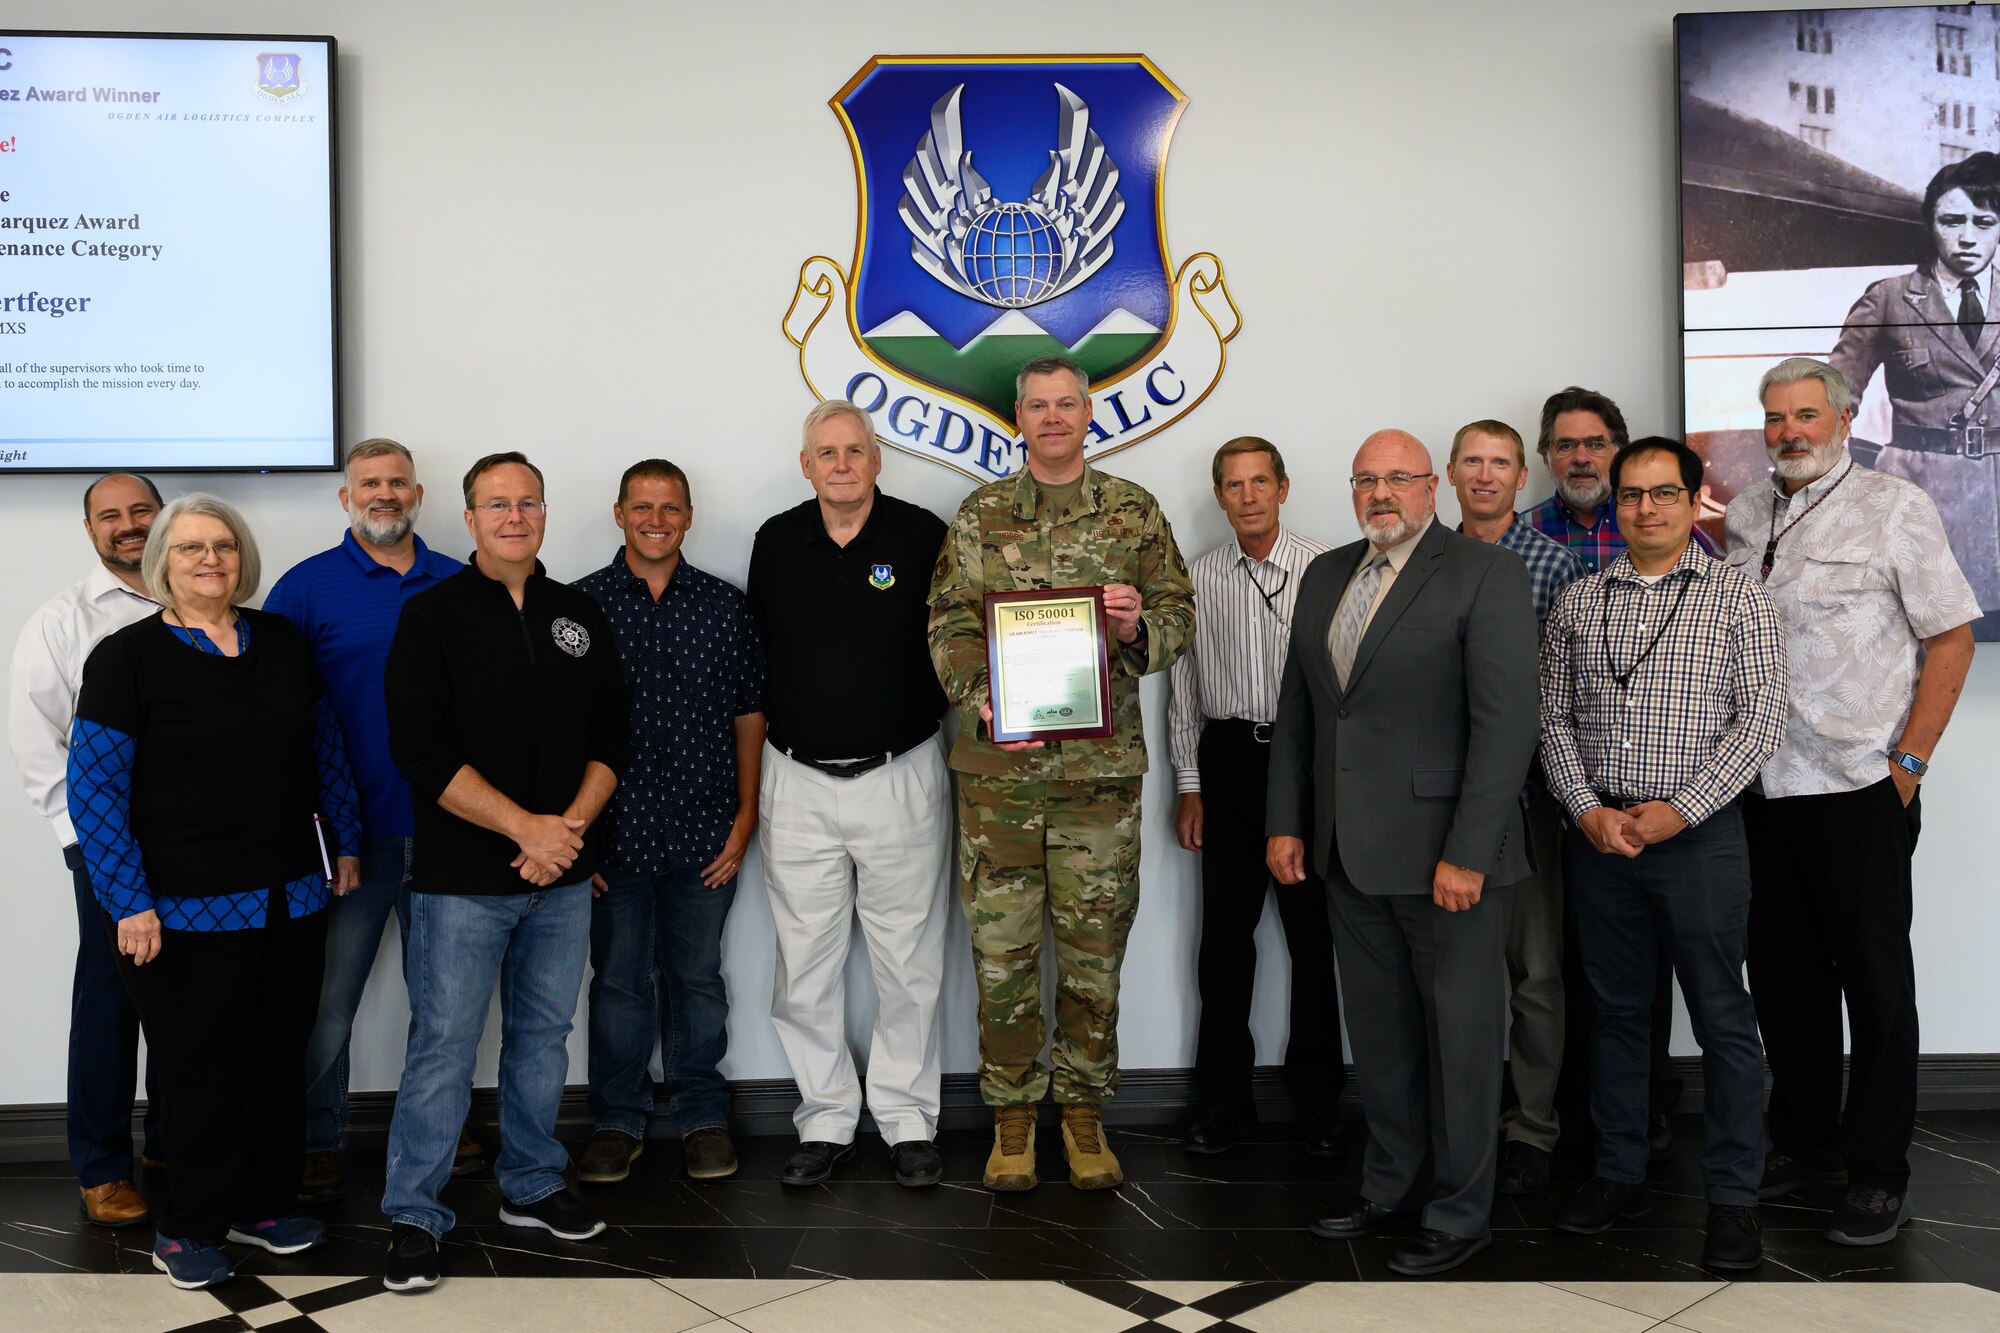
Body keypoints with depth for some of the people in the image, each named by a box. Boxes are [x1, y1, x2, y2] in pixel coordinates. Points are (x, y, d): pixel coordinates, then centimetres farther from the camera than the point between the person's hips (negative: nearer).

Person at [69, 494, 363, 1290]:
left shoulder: (281, 642, 8)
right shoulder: (128, 657, -5)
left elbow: (325, 749, 17)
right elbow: (93, 789, -7)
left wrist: (344, 843, 15)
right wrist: (129, 903, -12)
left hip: (293, 896, 5)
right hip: (186, 913, -4)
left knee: (281, 1059, 12)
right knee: (203, 1071, 3)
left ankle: (264, 1204, 29)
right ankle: (190, 1229, 21)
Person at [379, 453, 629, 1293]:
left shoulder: (580, 617, 9)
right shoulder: (432, 616, -4)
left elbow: (609, 741, 9)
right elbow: (422, 752, -13)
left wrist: (572, 824, -8)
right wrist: (526, 826, -17)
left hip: (562, 877, 4)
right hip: (461, 878, -4)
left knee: (542, 1039, 14)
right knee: (442, 1050, 0)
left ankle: (532, 1187, 30)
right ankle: (413, 1216, 13)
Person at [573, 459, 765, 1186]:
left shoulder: (724, 605, 4)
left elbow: (749, 713, 7)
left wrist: (746, 815, 2)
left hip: (705, 833, 1)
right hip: (614, 831, -1)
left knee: (697, 977, 11)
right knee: (617, 981, 9)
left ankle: (702, 1115, 26)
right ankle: (618, 1119, 25)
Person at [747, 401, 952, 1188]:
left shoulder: (922, 536, -3)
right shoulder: (775, 542, 6)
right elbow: (756, 654, 13)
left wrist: (936, 718, -6)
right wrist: (753, 769, 11)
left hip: (901, 777, -2)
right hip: (797, 784, 3)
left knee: (908, 961, 5)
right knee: (806, 964, 8)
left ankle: (908, 1120, 20)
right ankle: (825, 1121, 22)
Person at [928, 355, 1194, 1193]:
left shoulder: (1134, 512, 7)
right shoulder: (979, 516, 7)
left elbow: (1179, 612, 6)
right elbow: (949, 624, 2)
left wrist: (1140, 628, -16)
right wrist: (981, 701, -14)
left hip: (1102, 762, 0)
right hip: (997, 762, 0)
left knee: (1094, 947, 8)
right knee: (1001, 945, 5)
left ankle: (1084, 1110, 24)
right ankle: (1012, 1115, 21)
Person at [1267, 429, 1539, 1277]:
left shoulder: (1485, 575, -8)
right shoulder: (1326, 575, 12)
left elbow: (1506, 722, -14)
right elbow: (1296, 707, 16)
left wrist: (1467, 854, -18)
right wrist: (1286, 822, 10)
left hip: (1446, 855, -6)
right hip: (1351, 855, 6)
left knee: (1460, 1037, 6)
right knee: (1380, 1033, 16)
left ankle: (1458, 1214, 21)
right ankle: (1391, 1188, 32)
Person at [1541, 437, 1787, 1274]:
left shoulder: (1739, 600, 0)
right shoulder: (1576, 604, 9)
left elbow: (1758, 723, -6)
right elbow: (1553, 719, 7)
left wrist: (1677, 811, -13)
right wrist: (1588, 811, -6)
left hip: (1700, 834, -3)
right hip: (1597, 836, 3)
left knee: (1722, 1017, 3)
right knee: (1616, 1010, 12)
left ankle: (1733, 1197, 15)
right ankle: (1619, 1175, 25)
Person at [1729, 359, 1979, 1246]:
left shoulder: (1894, 508, -4)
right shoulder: (1745, 518, 10)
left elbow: (1951, 636, -5)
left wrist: (1910, 760, -10)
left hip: (1859, 784, -5)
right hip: (1763, 786, 5)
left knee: (1874, 980, 4)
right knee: (1782, 974, 13)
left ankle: (1877, 1172, 16)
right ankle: (1803, 1141, 28)